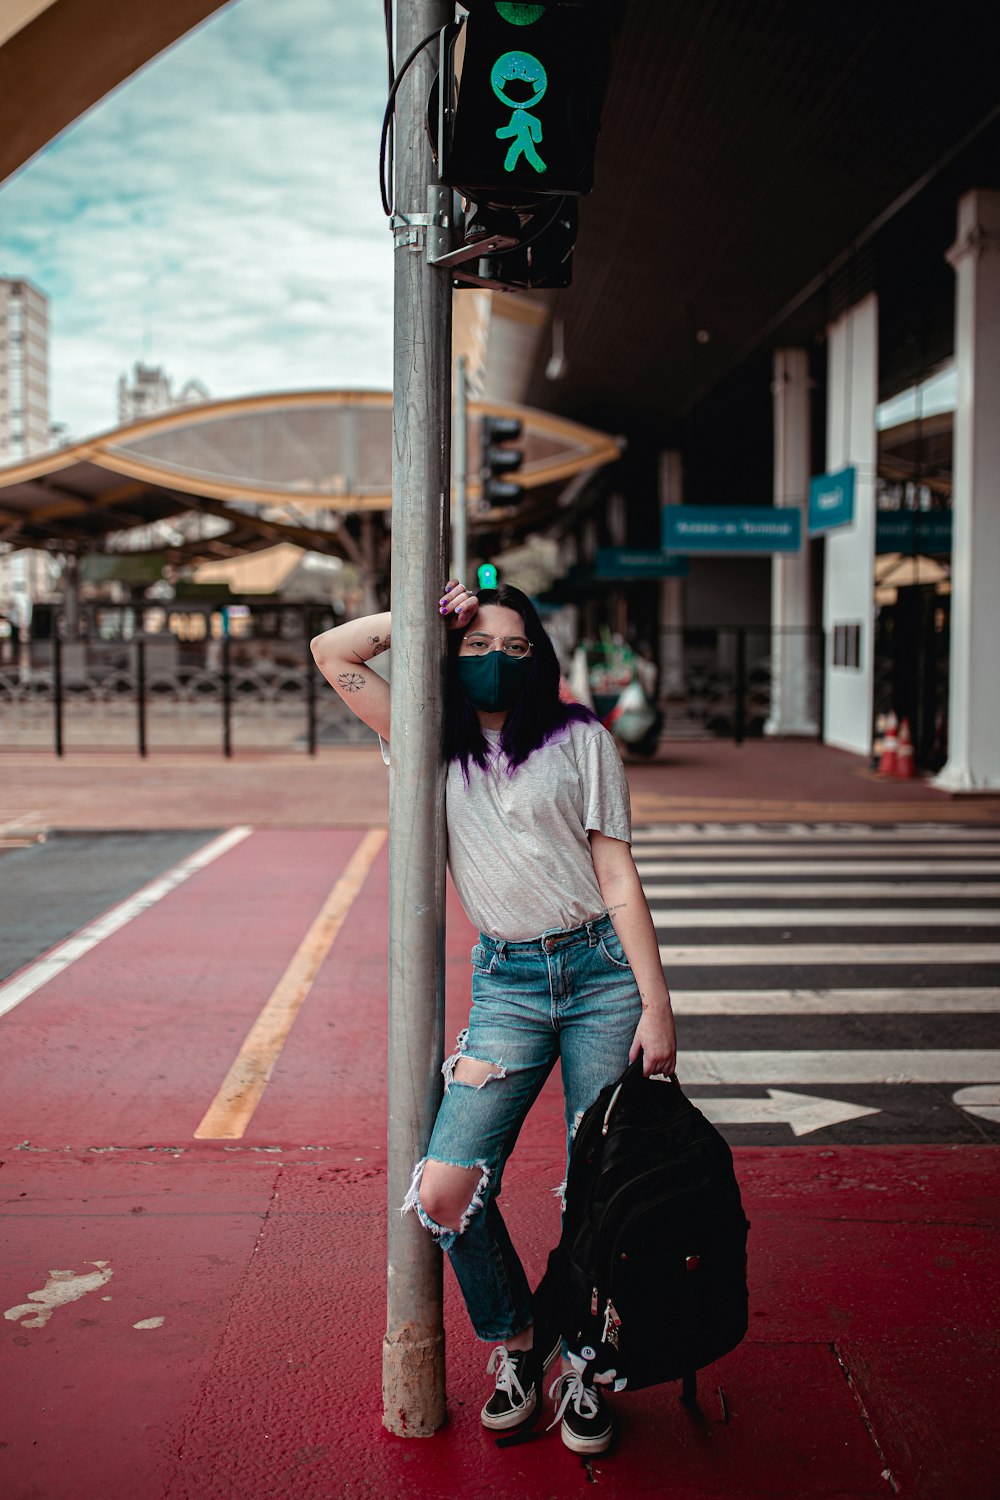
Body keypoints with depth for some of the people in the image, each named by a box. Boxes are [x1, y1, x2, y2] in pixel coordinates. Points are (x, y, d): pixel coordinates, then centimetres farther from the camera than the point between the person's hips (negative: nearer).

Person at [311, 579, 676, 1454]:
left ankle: (580, 1367, 24)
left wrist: (657, 1006, -6)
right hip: (507, 982, 2)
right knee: (444, 1193, -9)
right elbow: (333, 653, 7)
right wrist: (430, 617, 3)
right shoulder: (433, 747, 10)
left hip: (604, 969, -2)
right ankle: (517, 1343, 17)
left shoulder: (580, 739, 2)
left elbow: (618, 874, -1)